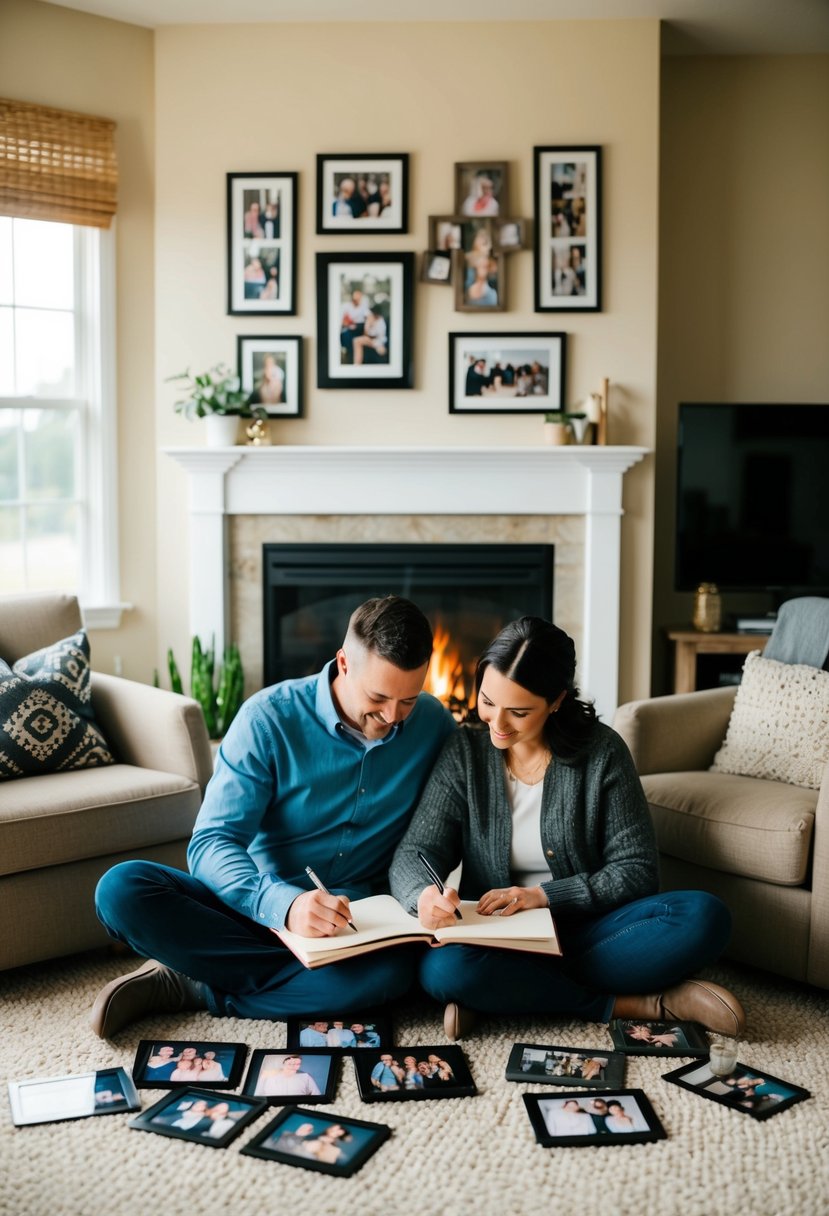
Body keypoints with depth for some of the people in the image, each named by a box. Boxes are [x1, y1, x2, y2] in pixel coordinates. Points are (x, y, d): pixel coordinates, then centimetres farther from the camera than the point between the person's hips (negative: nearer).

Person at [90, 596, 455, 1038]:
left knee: (389, 972, -36)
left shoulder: (434, 725, -4)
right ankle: (315, 974, -23)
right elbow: (211, 844, -18)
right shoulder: (270, 717, -13)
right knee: (121, 888, -26)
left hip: (357, 922, 1)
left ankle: (189, 988, -19)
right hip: (259, 910, -1)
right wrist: (284, 904, -38)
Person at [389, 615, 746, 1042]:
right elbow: (413, 855, -6)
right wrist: (424, 895, -30)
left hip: (584, 930, 0)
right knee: (443, 969, -35)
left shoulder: (601, 751, -5)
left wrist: (543, 895, -18)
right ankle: (641, 1004, -22)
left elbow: (636, 870, -5)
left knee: (705, 917, -26)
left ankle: (499, 992, -23)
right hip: (493, 935, 0)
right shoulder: (464, 752, -2)